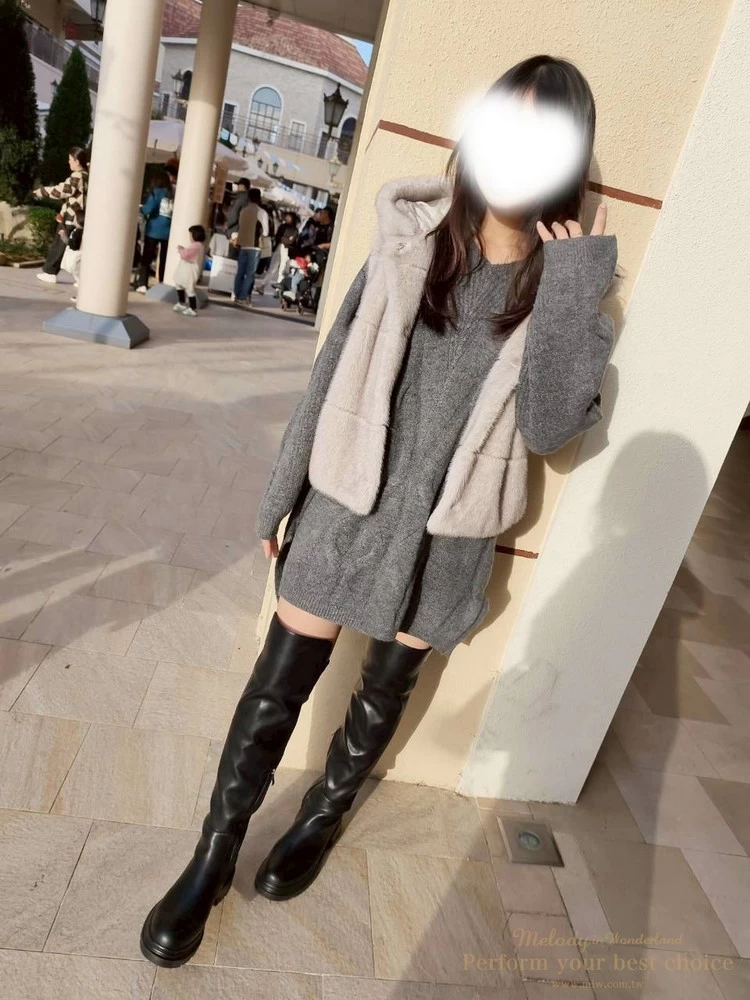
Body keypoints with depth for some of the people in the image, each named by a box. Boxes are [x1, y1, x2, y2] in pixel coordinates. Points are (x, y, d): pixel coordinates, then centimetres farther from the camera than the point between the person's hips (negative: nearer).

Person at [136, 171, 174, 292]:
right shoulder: (173, 194, 5)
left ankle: (142, 285, -3)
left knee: (146, 258, 3)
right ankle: (163, 284, 16)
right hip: (168, 232, 3)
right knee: (164, 259, 14)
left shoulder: (156, 192, -5)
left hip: (153, 230, -3)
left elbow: (147, 209, -13)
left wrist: (141, 208, 7)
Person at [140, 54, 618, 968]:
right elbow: (337, 367, 0)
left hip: (447, 531, 1)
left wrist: (570, 285, -18)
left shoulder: (566, 282, -3)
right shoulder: (410, 237, -3)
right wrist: (280, 495, 2)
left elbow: (550, 426, -13)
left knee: (386, 689, 17)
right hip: (349, 502, 0)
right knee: (280, 680, 6)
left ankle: (321, 819, 46)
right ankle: (212, 858, 30)